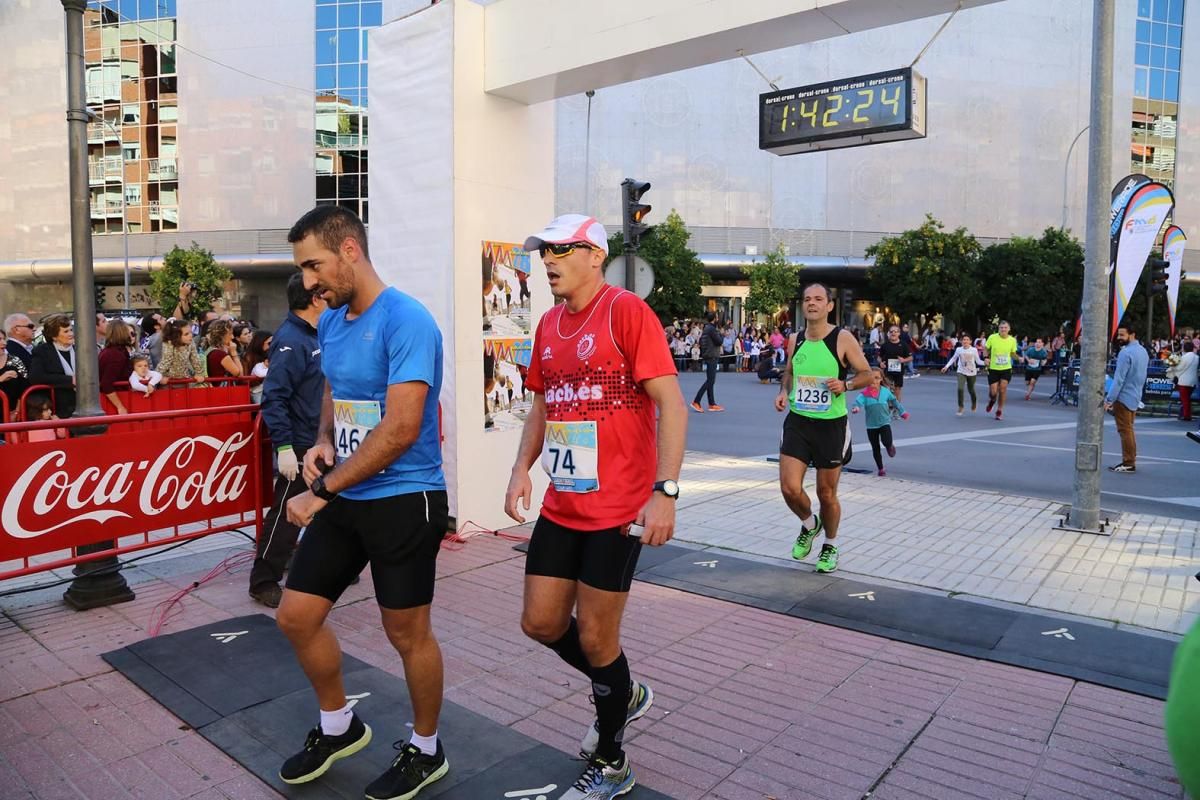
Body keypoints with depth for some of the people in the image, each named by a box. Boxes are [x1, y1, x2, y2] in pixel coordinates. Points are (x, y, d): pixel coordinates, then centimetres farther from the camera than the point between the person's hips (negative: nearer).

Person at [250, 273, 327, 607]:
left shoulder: (313, 335, 10)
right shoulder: (290, 340, -19)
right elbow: (274, 397, -25)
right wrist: (283, 447, -28)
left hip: (321, 441, 10)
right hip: (299, 447, -10)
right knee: (286, 515, -2)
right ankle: (263, 582, 10)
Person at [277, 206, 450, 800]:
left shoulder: (405, 321, -18)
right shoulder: (330, 322, 8)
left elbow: (401, 428, -24)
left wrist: (322, 492, -19)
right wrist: (324, 443, 1)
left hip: (404, 500, -8)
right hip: (344, 499, 8)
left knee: (407, 633, 6)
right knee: (296, 617, 12)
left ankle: (426, 752, 31)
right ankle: (338, 727, 37)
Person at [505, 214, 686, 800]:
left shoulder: (626, 311, -12)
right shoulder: (548, 324, 10)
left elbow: (671, 404, -16)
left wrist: (665, 491, -23)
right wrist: (522, 468, 6)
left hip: (618, 509, -7)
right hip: (560, 506, 8)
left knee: (594, 637, 3)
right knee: (540, 623, 13)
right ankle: (625, 694, 40)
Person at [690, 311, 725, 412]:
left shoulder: (706, 328, 13)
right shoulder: (712, 329, -16)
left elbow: (701, 341, 18)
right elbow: (720, 341, -17)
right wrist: (721, 334, 2)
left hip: (708, 356, 10)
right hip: (712, 356, -10)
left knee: (710, 381, 10)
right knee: (710, 381, -8)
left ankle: (712, 404, 13)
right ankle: (696, 402, -11)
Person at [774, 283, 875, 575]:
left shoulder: (843, 339, -9)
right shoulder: (795, 339, 4)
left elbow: (868, 375, -3)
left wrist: (845, 384, -22)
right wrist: (783, 392, 1)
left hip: (831, 425, -3)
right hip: (797, 422, 3)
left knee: (826, 493, 8)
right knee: (790, 488, -6)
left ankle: (830, 545, 33)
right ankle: (809, 524, 27)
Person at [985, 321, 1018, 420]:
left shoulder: (1012, 340, -3)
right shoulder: (992, 337, -9)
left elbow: (1013, 353, 10)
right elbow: (985, 349, 5)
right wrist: (986, 357, -12)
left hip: (1006, 369, 1)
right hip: (993, 368, -1)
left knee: (1003, 388, -8)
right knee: (993, 391, -2)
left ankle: (999, 411, 10)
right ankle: (992, 400, 37)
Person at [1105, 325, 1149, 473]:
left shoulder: (1126, 353, -19)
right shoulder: (1143, 351, 10)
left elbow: (1118, 379, -21)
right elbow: (1141, 376, 16)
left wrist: (1109, 399, -19)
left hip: (1124, 397, -9)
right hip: (1136, 396, 9)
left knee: (1125, 430, -3)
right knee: (1128, 429, 18)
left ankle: (1128, 463, 0)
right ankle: (1131, 459, 22)